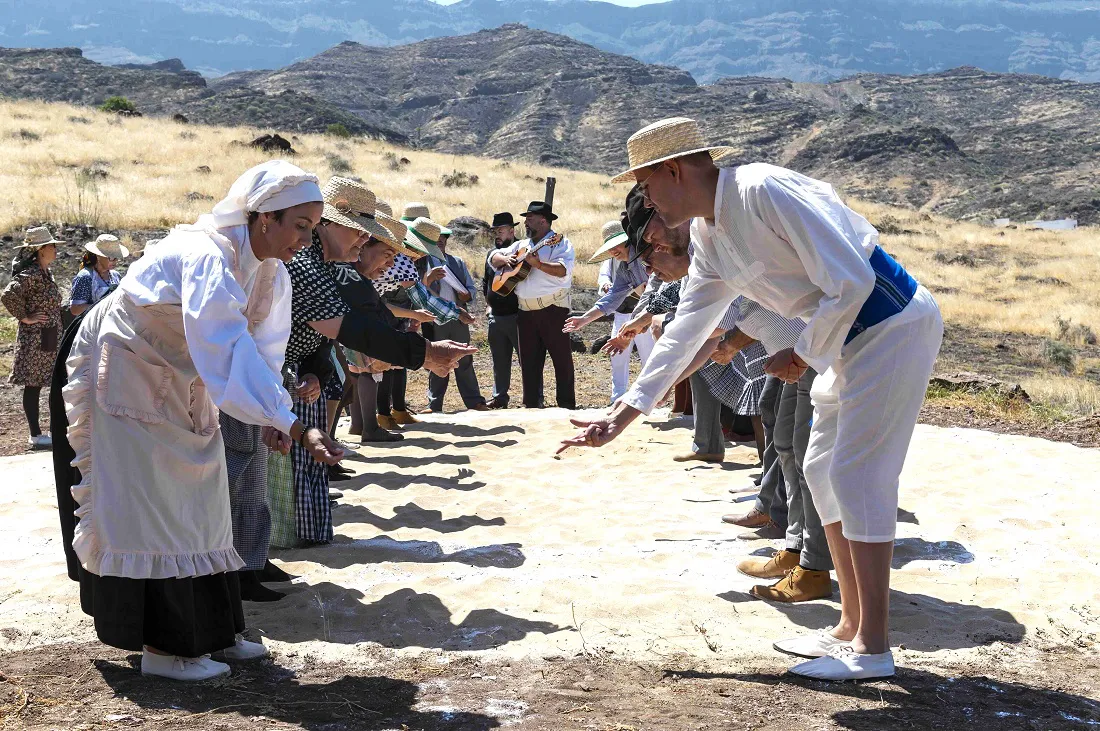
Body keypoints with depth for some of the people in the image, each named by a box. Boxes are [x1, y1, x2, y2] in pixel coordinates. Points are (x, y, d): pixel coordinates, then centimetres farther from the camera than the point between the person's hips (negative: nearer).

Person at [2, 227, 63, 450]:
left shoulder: (45, 273, 13)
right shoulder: (31, 274, -17)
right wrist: (24, 317, -18)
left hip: (50, 337, 9)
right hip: (35, 339, -9)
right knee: (33, 385, -2)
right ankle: (35, 435, 4)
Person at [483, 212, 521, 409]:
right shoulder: (491, 255, 14)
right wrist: (488, 304, 17)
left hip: (516, 316, -7)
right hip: (495, 317, 7)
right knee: (499, 361, 14)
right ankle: (500, 397, 24)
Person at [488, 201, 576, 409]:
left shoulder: (560, 243, -2)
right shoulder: (521, 245, 19)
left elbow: (564, 270, -18)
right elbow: (494, 256, 24)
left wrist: (538, 264, -26)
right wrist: (506, 259, 3)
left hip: (553, 309, -6)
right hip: (526, 312, 7)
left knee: (562, 359, -2)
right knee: (528, 360, 8)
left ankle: (567, 405, 2)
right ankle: (532, 404, 14)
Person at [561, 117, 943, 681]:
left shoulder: (764, 191, -23)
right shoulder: (708, 238, 7)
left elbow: (850, 281, -25)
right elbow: (685, 332, 12)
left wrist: (804, 354, -13)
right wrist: (622, 416, 11)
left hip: (893, 322, -9)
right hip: (850, 337, 9)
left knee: (855, 475, -9)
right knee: (823, 471, 12)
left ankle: (873, 650, 1)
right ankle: (851, 627, 21)